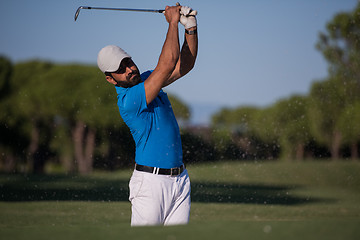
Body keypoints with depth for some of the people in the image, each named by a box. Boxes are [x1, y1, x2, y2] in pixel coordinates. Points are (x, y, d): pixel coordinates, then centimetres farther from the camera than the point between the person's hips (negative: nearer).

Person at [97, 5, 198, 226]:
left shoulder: (146, 80, 10)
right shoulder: (128, 101, -18)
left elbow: (184, 65, 15)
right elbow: (167, 65, -22)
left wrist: (191, 28, 0)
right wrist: (173, 22, -11)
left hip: (179, 178, 8)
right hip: (151, 182, -8)